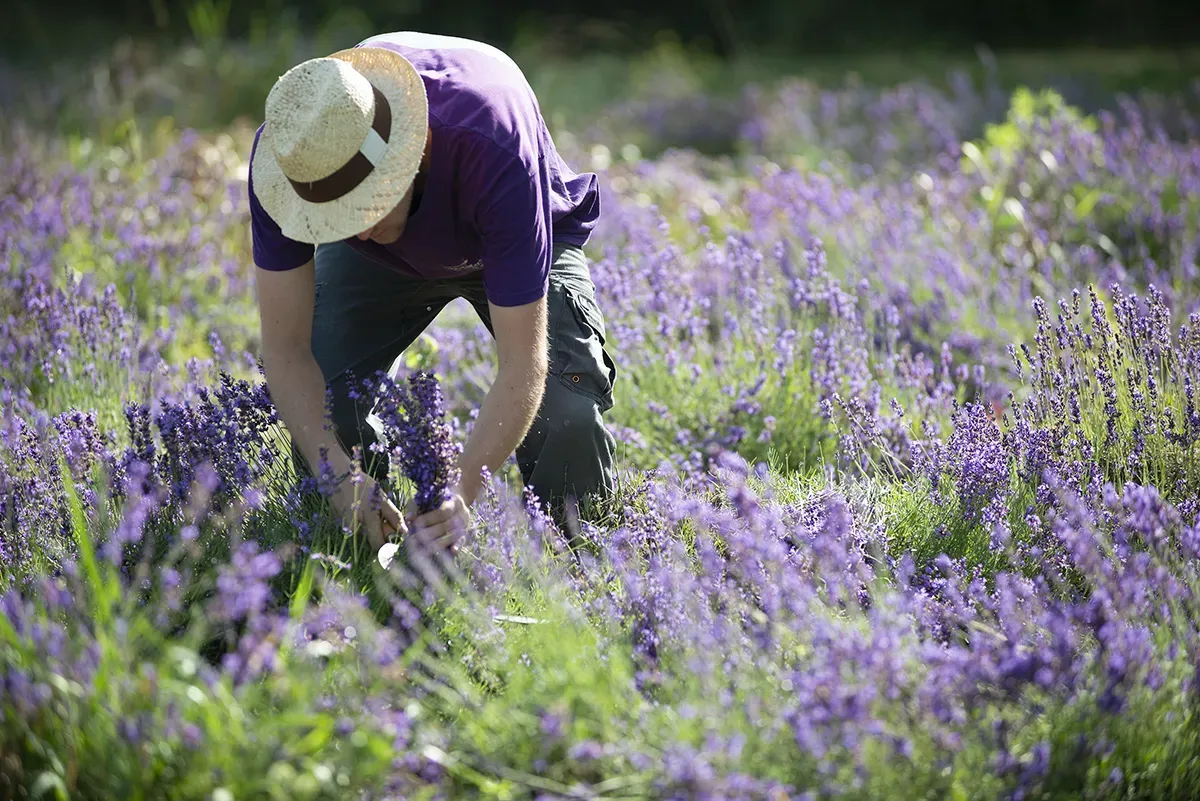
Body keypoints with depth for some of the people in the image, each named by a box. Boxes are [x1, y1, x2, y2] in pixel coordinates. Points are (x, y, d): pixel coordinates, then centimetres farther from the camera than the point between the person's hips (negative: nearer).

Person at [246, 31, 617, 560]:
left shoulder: (493, 148, -46)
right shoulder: (291, 154, -36)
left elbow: (523, 368, -43)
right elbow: (286, 349, -30)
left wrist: (461, 493, -55)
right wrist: (339, 477, -45)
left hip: (523, 239, -2)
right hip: (379, 260, 3)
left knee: (567, 412, -26)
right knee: (316, 397, -20)